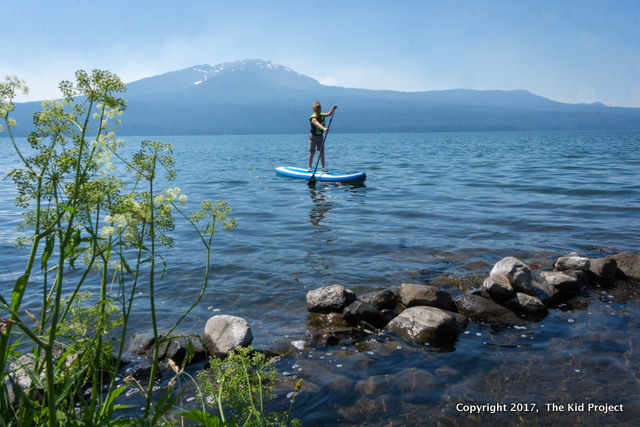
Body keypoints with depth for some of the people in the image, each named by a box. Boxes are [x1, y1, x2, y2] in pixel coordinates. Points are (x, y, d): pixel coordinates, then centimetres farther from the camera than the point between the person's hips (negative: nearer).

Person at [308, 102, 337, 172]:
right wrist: (324, 128, -60)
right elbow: (318, 124, -42)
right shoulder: (313, 118, -23)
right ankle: (310, 167, 9)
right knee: (312, 153, -1)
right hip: (313, 137, -6)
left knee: (322, 152, 1)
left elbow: (329, 114, 8)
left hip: (320, 137, 6)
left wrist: (333, 108, -11)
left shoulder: (322, 115, 2)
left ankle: (323, 167, 6)